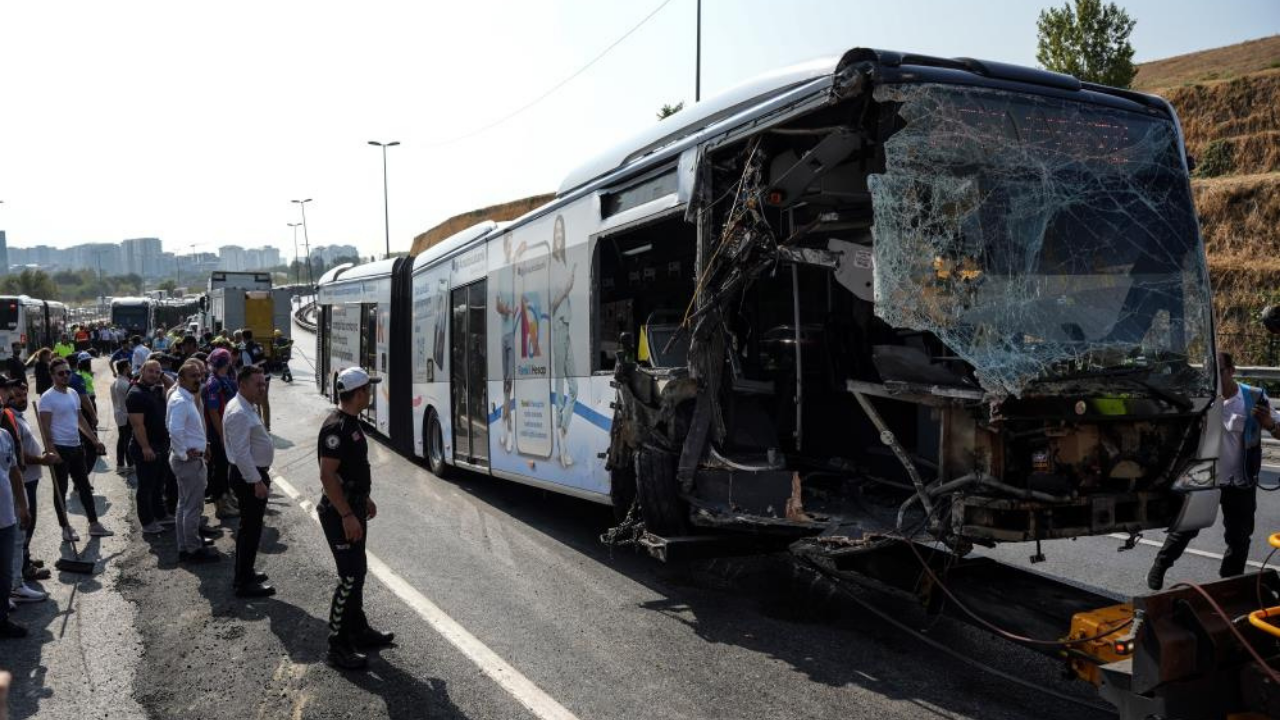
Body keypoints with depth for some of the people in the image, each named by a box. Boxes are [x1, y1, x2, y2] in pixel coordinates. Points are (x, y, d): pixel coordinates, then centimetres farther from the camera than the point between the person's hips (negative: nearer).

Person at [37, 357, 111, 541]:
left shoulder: (73, 393, 10)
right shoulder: (47, 398, -13)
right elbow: (45, 427, -17)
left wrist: (95, 439, 15)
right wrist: (51, 451, -24)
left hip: (76, 447, 8)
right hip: (60, 449, -8)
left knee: (84, 487, 12)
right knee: (61, 490, 4)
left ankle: (94, 524, 19)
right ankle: (65, 528, 13)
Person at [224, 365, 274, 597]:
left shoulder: (247, 407, 11)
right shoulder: (239, 413, -22)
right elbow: (241, 453, -26)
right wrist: (257, 481, -23)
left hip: (254, 473, 11)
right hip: (249, 477, -11)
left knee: (249, 528, 20)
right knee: (251, 529, -2)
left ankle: (244, 573, 33)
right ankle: (244, 584, 6)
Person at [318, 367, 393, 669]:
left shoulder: (351, 423, 9)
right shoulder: (336, 427, -22)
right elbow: (327, 475, -25)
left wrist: (364, 499, 24)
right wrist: (347, 516, -25)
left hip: (353, 507, 10)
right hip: (340, 513, -10)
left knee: (357, 571, 18)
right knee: (350, 577, -6)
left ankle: (358, 630, 30)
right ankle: (338, 645, 3)